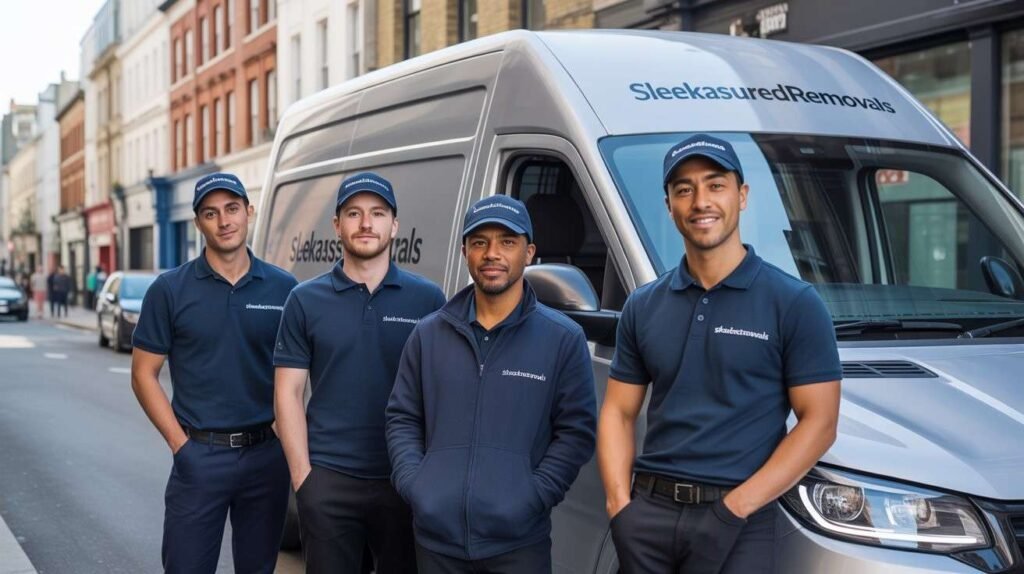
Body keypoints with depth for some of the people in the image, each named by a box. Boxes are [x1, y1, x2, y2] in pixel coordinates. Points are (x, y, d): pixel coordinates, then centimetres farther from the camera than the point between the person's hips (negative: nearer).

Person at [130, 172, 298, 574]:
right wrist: (181, 444, -8)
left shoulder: (283, 287, 2)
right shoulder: (170, 289, -2)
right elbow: (144, 374, 0)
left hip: (267, 454, 2)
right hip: (199, 457, -2)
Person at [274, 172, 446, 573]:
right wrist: (301, 475, -4)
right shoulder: (306, 301, 3)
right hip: (327, 481, 0)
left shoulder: (428, 298, 2)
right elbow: (288, 392, 3)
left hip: (406, 480, 0)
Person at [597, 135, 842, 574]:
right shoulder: (642, 307, 8)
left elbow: (819, 421, -7)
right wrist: (620, 505, -5)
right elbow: (619, 412, 10)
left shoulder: (795, 303, -4)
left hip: (740, 524, -3)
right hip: (648, 512, 4)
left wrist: (735, 509, -15)